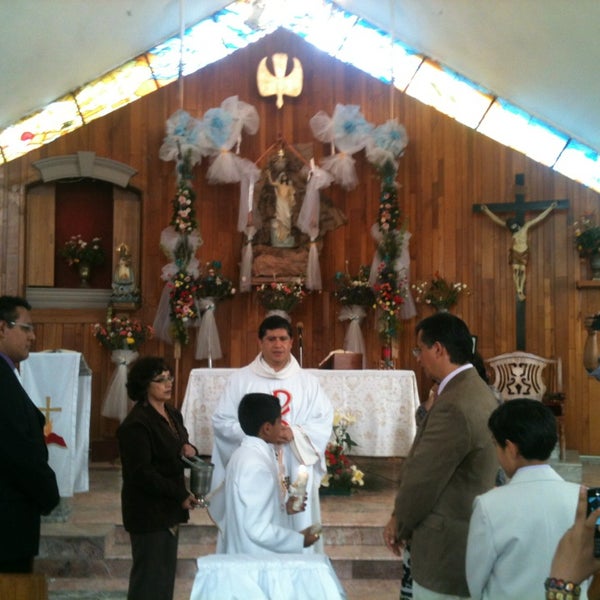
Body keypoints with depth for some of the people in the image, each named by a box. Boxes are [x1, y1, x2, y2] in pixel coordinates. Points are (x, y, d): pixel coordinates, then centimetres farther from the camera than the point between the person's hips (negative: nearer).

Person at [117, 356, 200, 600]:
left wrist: (188, 450, 1)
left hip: (168, 509, 9)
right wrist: (180, 495, -19)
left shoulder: (173, 415, 11)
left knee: (165, 573, 13)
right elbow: (141, 473, -20)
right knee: (149, 579, -4)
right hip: (148, 512, -9)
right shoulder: (136, 424, -17)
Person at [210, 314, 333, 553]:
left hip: (295, 476, 1)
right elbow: (221, 422, 0)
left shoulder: (308, 382, 9)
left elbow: (324, 422, 4)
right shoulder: (240, 380, 4)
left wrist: (295, 434, -14)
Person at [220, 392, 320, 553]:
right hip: (257, 560, -9)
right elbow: (258, 530, -26)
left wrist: (283, 506, 6)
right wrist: (299, 540, -15)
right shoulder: (256, 467, -24)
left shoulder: (243, 455, 5)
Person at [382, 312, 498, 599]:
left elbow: (423, 477, -19)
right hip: (469, 531, 10)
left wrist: (398, 523, -2)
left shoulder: (454, 406, -26)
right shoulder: (476, 389, 7)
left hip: (448, 542, -10)